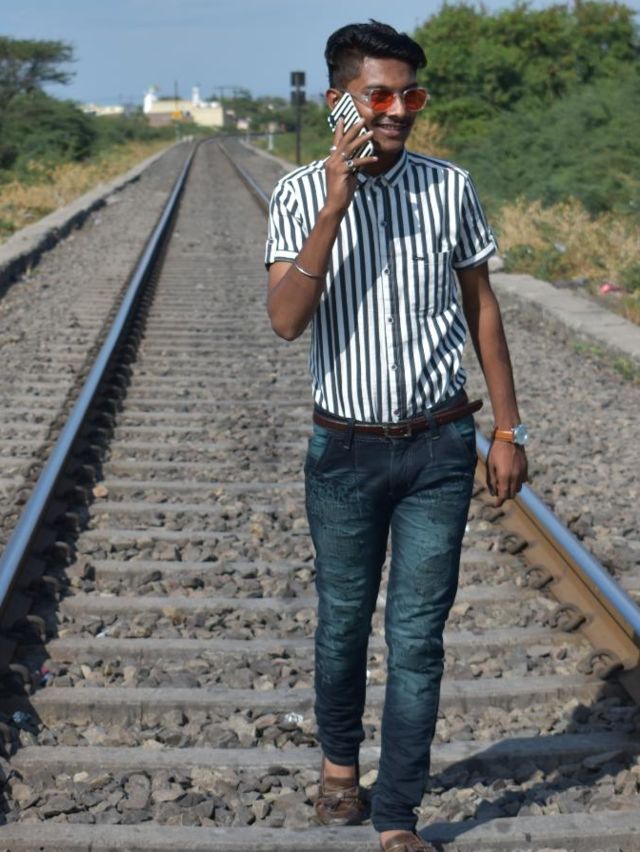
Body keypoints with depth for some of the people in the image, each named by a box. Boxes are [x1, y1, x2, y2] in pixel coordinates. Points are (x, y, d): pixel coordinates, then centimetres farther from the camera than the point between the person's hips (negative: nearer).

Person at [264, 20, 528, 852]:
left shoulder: (449, 187, -3)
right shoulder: (301, 196, -7)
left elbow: (481, 306, 5)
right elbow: (287, 320, -19)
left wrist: (508, 429, 5)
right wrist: (335, 204, -26)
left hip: (439, 447, 0)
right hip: (346, 449, 0)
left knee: (418, 636, 2)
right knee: (344, 620, 15)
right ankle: (339, 760, 41)